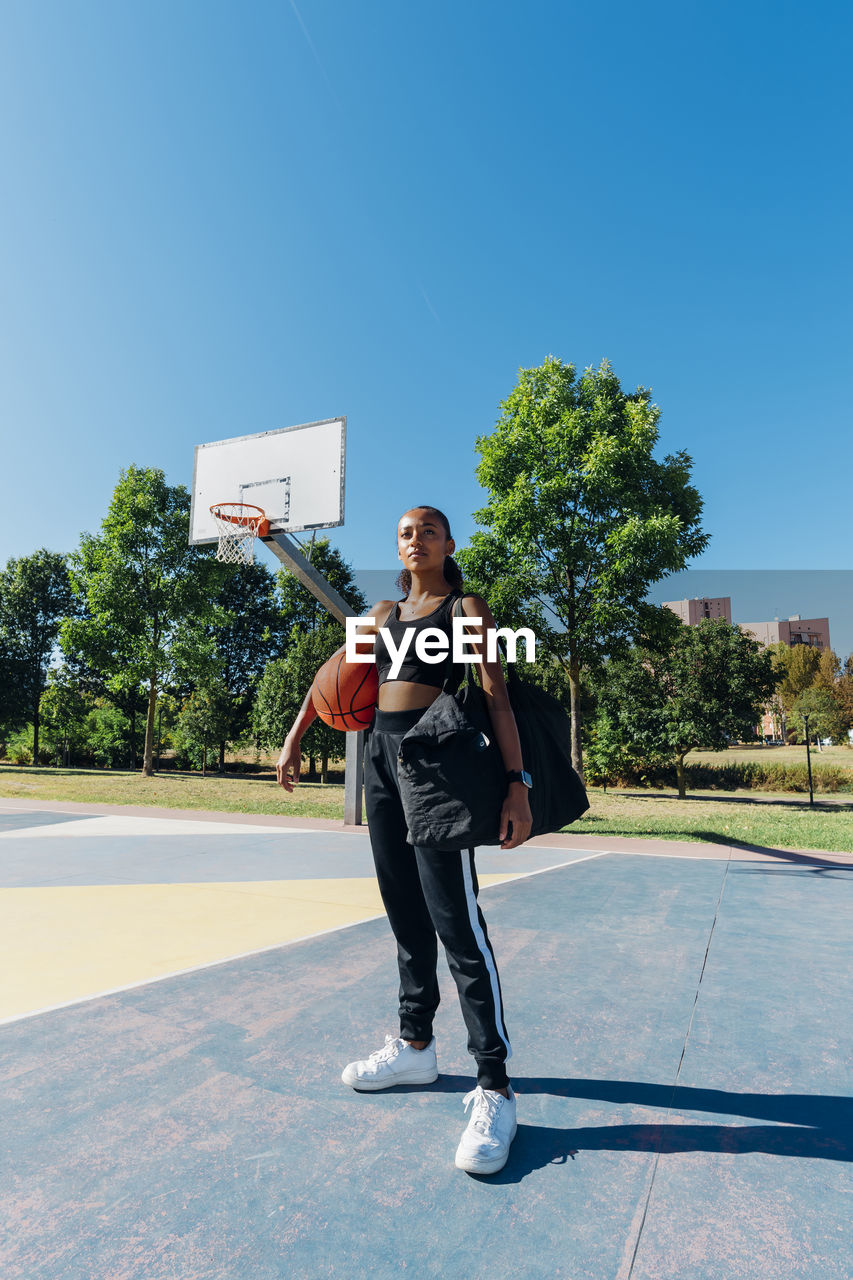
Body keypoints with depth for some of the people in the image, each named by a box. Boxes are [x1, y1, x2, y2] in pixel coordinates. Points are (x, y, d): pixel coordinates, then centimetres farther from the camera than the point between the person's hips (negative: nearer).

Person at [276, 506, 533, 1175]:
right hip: (380, 754, 6)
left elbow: (496, 695, -9)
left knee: (456, 920, -9)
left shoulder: (466, 607, 1)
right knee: (406, 915, 15)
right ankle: (415, 1047, 31)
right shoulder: (384, 613, 18)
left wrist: (518, 782, -19)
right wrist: (294, 740, 17)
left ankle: (495, 1089, 3)